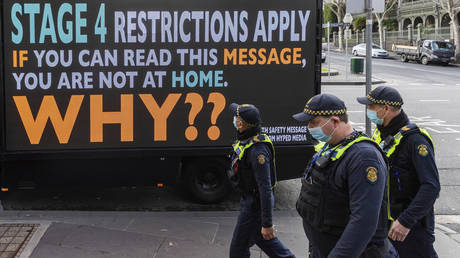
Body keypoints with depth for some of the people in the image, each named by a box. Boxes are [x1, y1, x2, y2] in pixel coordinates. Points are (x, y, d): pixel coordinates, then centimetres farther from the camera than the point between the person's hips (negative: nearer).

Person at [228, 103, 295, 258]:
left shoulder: (257, 151, -30)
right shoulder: (246, 141, 1)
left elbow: (265, 189, -30)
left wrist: (267, 223, -27)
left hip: (255, 204, -10)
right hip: (249, 198, 10)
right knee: (261, 238, 25)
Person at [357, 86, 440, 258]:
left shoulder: (415, 139, -20)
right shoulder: (380, 133, 7)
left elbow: (432, 187, -26)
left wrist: (406, 221, -31)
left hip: (413, 222, -8)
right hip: (384, 218, 8)